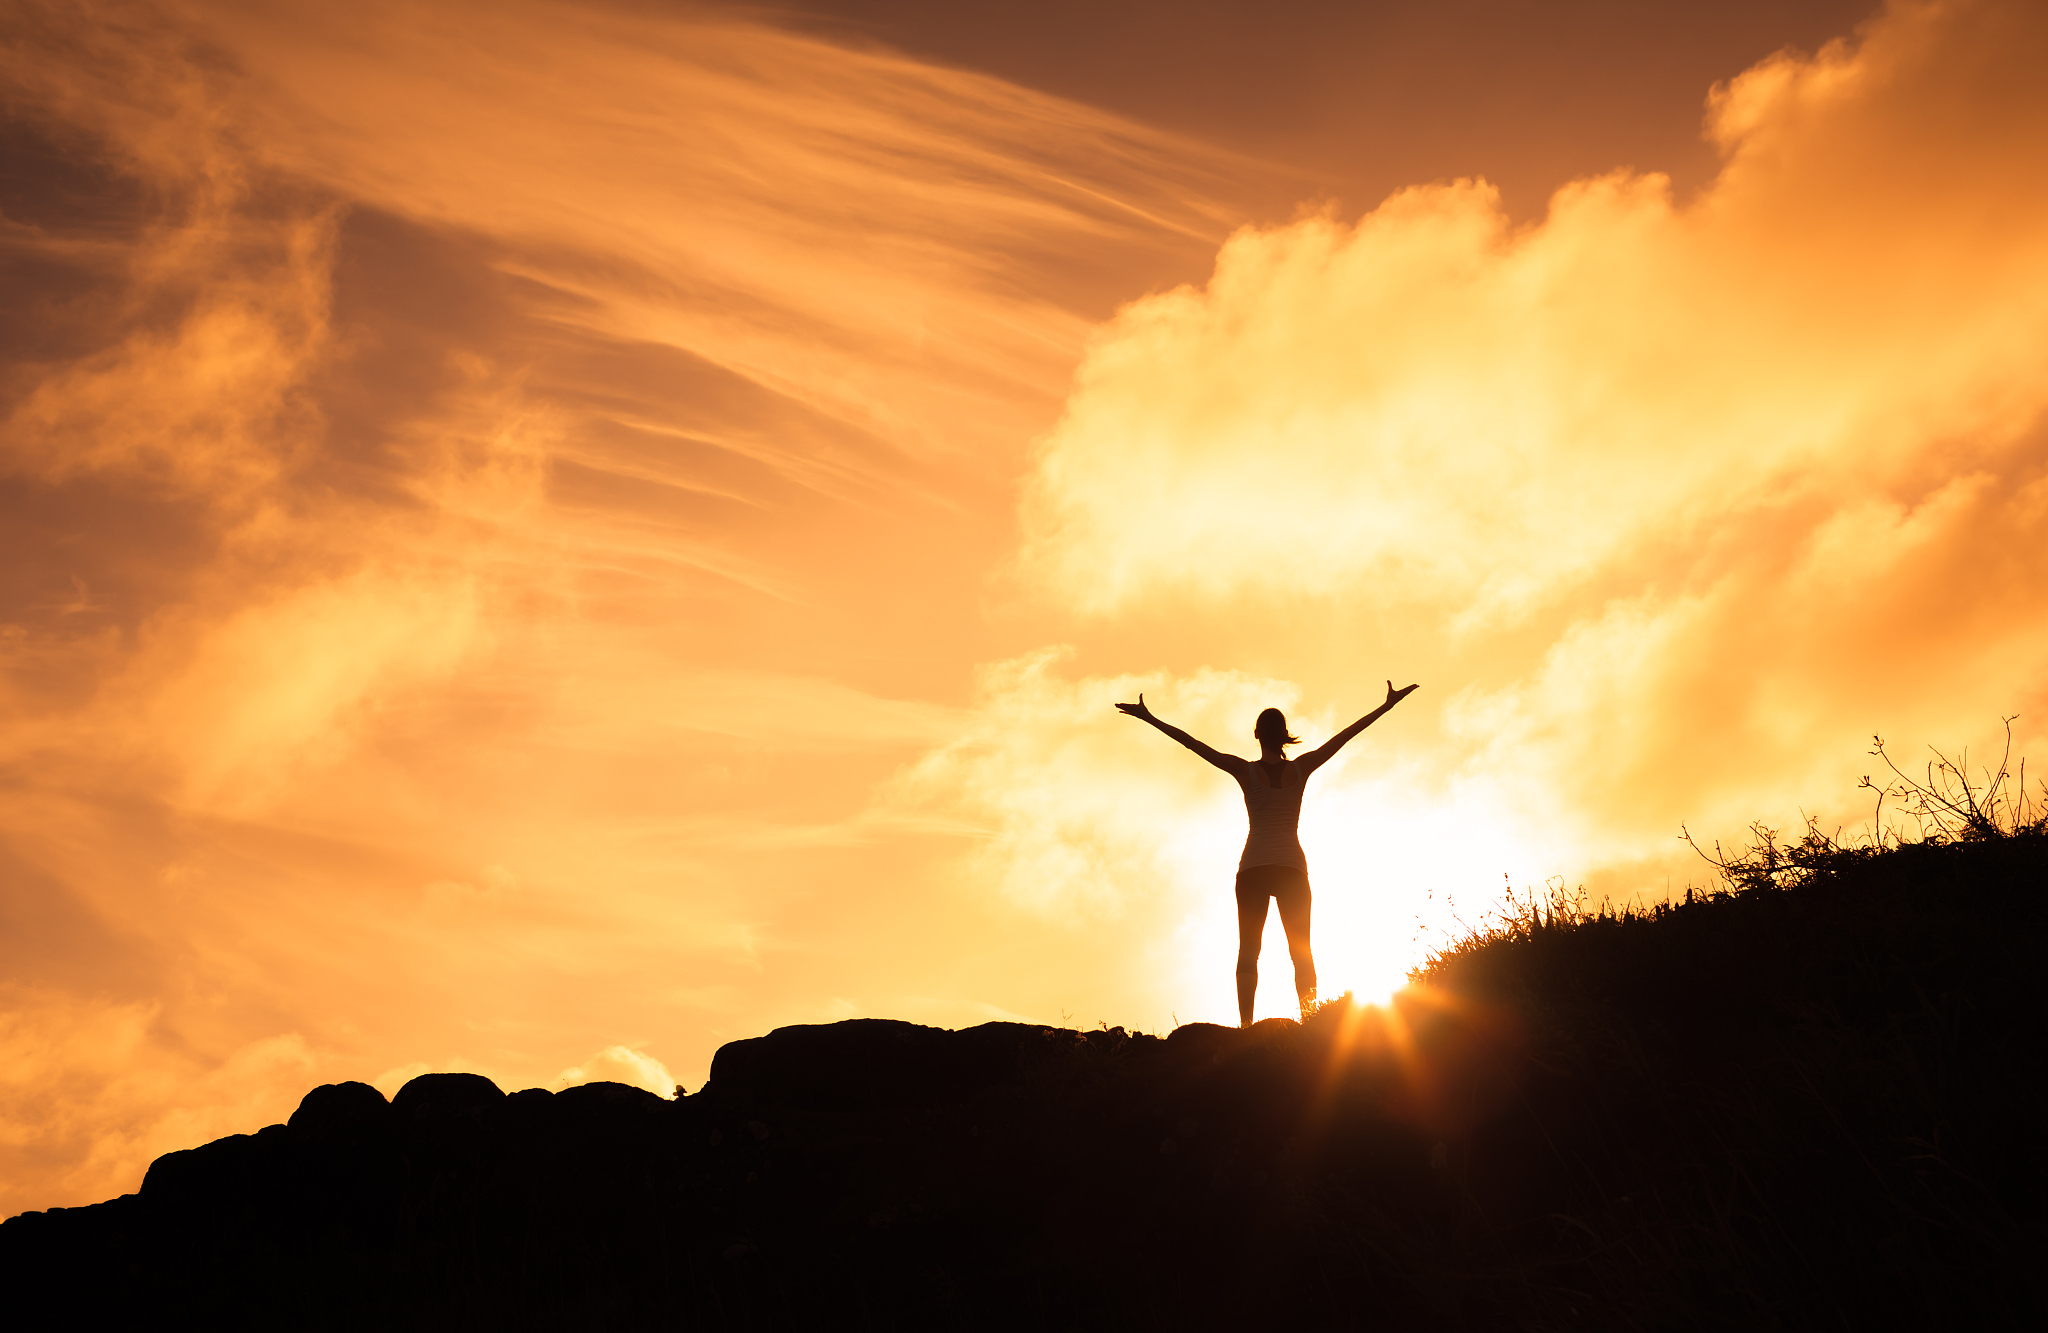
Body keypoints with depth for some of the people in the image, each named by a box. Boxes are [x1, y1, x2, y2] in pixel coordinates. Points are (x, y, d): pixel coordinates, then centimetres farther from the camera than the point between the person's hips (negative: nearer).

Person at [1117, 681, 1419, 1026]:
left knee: (1248, 952, -2)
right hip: (1292, 868, 1)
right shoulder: (1301, 768, 3)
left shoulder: (1246, 770, 0)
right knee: (1301, 951, 2)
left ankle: (1246, 1026, -15)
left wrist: (1149, 718, 2)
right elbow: (1345, 736, 7)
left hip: (1253, 868, -1)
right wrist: (1387, 705, 11)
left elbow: (1193, 743, -1)